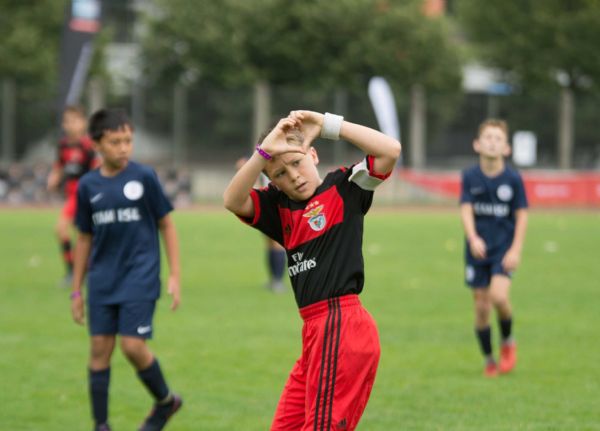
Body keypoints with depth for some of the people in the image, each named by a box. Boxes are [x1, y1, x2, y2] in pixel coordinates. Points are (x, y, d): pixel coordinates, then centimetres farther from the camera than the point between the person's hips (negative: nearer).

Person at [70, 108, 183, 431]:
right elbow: (85, 238, 13)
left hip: (139, 278, -3)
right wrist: (76, 289, 14)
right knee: (99, 349, 1)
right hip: (103, 281, 3)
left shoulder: (144, 177, -4)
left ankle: (166, 401, 16)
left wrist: (174, 275, -2)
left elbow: (166, 225, 3)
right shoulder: (88, 186, 5)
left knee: (133, 346, -11)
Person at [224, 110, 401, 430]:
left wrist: (327, 125, -14)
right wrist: (264, 152, -16)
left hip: (341, 328, -7)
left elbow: (390, 150, -15)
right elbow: (233, 201, -5)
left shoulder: (344, 188, -1)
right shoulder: (279, 208, 13)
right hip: (316, 331, 7)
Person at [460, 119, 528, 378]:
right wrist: (473, 239, -26)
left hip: (504, 248, -2)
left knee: (499, 296, -23)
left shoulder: (513, 179, -7)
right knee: (481, 307, 4)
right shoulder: (470, 177, -4)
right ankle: (489, 360, 22)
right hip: (478, 250, 2)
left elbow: (521, 215, -4)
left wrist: (516, 250, -12)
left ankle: (508, 341, 6)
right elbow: (466, 210, -9)